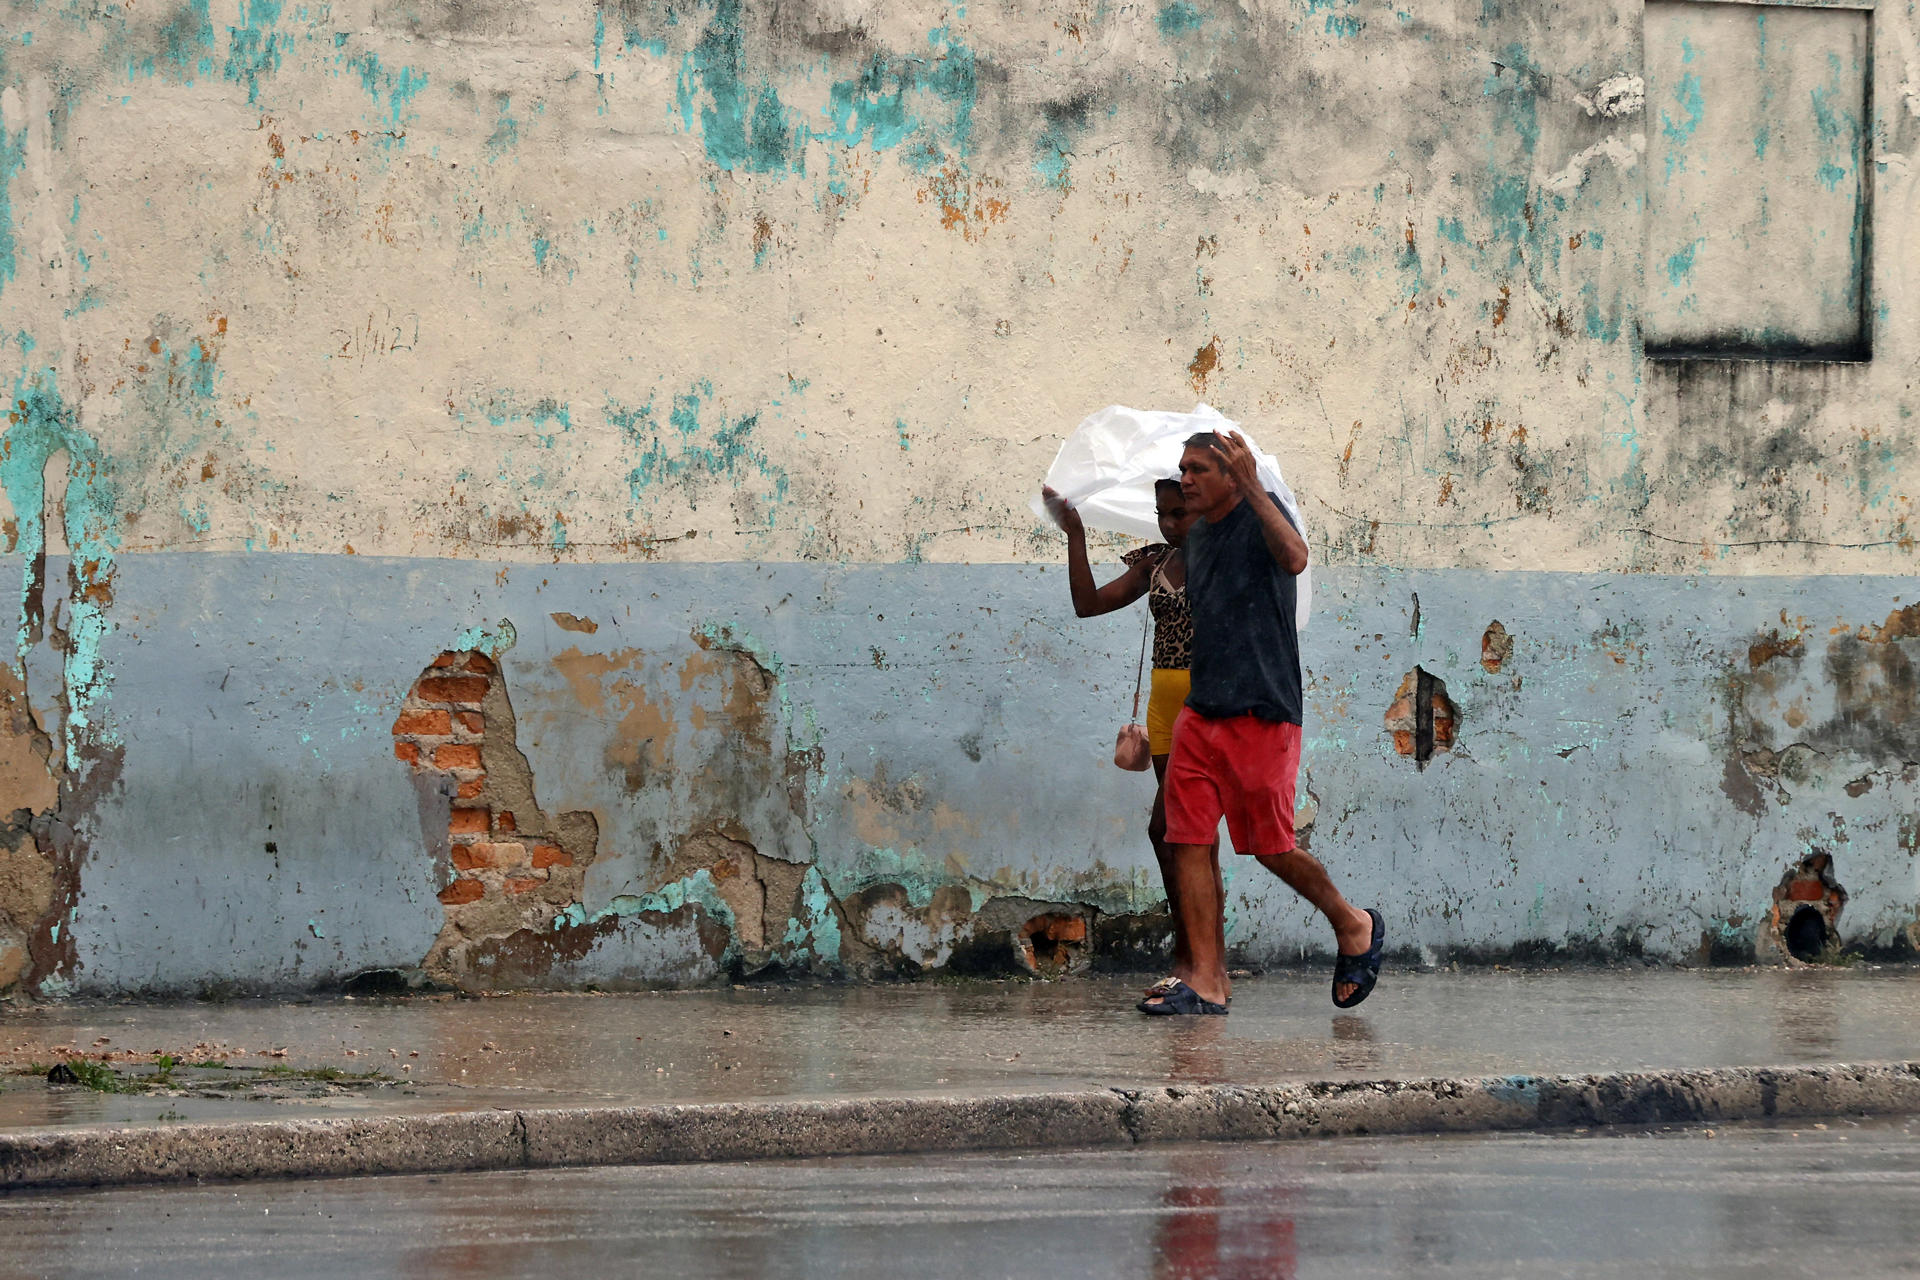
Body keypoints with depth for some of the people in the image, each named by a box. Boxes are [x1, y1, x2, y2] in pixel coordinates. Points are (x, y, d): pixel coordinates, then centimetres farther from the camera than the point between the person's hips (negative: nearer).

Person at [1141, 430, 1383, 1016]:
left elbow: (1294, 558, -29)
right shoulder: (1196, 535, 17)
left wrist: (1250, 485, -35)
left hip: (1262, 714, -7)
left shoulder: (1260, 514, -6)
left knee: (1271, 847, -2)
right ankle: (1206, 980, -3)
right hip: (1200, 713, 7)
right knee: (1189, 841, -4)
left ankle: (1353, 926, 22)